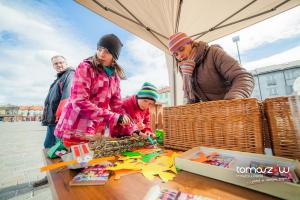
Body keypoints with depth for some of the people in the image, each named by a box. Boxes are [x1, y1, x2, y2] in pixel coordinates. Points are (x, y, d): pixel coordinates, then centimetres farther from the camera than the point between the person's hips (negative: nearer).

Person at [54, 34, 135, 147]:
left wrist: (132, 129, 0)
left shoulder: (115, 77, 6)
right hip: (74, 132, -5)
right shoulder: (85, 68, -9)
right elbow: (79, 102, -20)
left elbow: (117, 105, 6)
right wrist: (114, 117, -24)